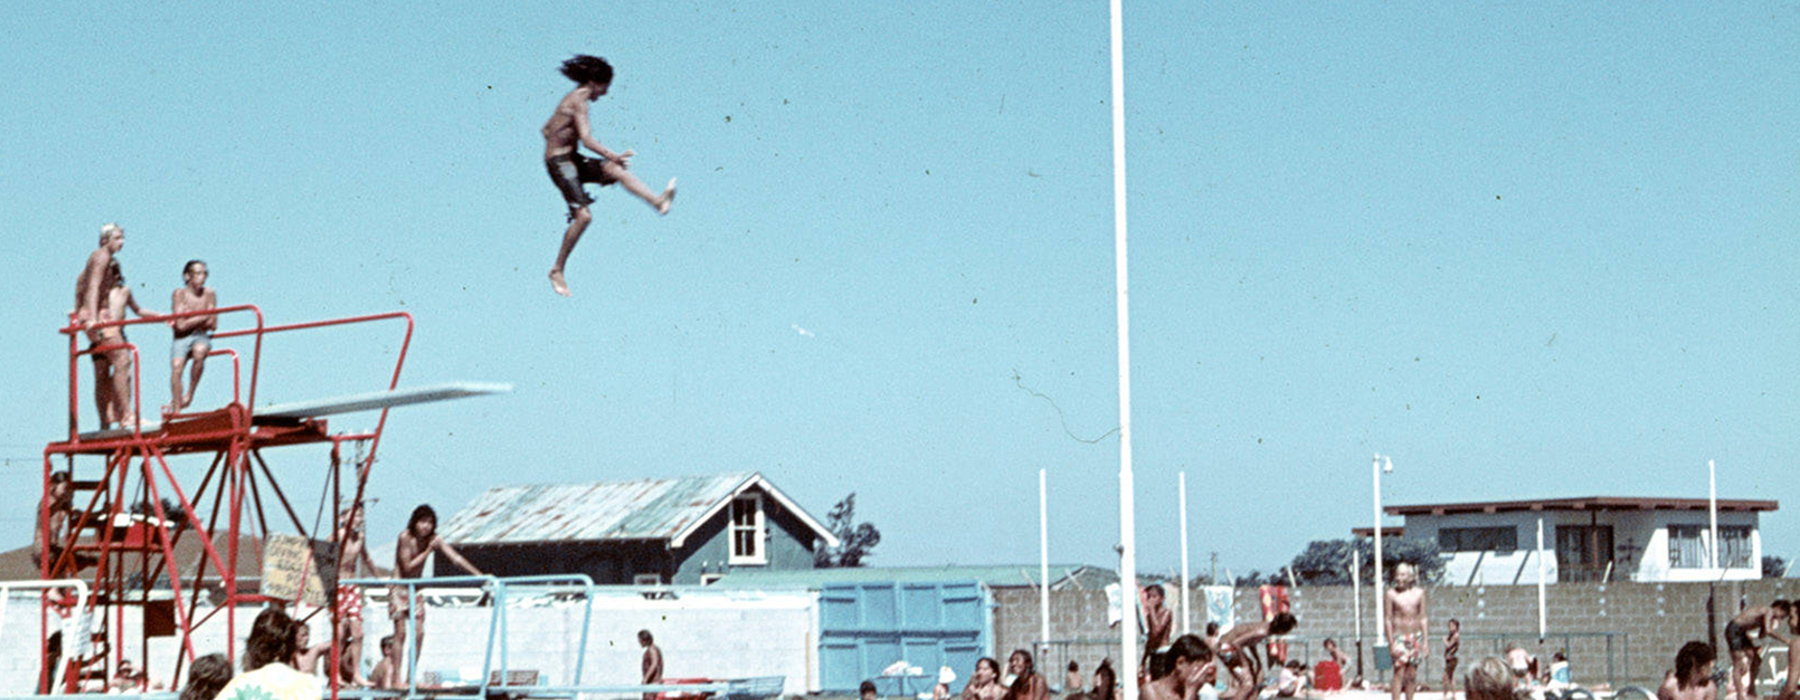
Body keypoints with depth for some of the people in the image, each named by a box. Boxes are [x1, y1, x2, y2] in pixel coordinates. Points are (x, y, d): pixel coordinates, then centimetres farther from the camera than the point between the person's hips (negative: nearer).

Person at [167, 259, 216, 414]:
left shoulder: (209, 294, 2)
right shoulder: (179, 294, -5)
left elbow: (213, 326, 0)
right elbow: (181, 325, -12)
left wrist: (191, 320, -7)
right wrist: (203, 317, -6)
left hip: (201, 338, 1)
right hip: (182, 339, -1)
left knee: (199, 351, -32)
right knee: (176, 366, -23)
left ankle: (189, 394, -18)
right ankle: (176, 408, -15)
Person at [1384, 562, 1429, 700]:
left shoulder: (1419, 593, 7)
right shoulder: (1391, 594, -2)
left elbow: (1423, 618, 10)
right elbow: (1388, 619, -3)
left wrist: (1426, 641, 6)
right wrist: (1391, 642, -9)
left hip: (1416, 636, 3)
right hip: (1399, 637, -3)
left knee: (1412, 674, 5)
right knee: (1399, 673, -11)